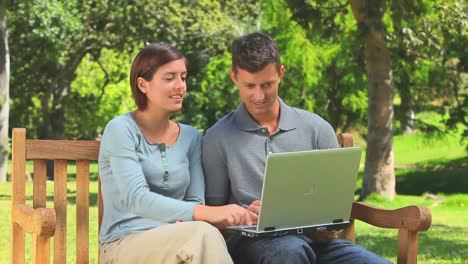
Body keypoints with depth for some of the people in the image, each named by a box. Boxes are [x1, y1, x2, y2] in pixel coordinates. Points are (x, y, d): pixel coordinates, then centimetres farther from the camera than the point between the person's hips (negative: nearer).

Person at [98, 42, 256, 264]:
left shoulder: (191, 137, 12)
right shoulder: (121, 130, -6)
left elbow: (194, 201, 8)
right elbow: (137, 199, -20)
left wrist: (184, 223, -19)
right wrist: (208, 213, -33)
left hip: (174, 242, 4)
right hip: (124, 246, -4)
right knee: (203, 235, -33)